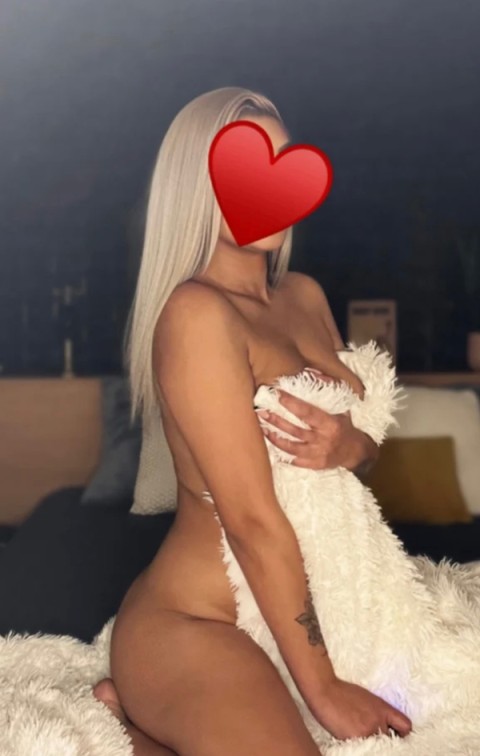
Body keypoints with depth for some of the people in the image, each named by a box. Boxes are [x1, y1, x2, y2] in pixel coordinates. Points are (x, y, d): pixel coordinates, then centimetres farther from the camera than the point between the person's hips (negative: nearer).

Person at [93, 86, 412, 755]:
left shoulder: (305, 296, 8)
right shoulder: (197, 312, -19)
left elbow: (370, 440, 13)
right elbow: (252, 519, -21)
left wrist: (350, 446, -12)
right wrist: (322, 688, -17)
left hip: (285, 611, 9)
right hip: (190, 626, -9)